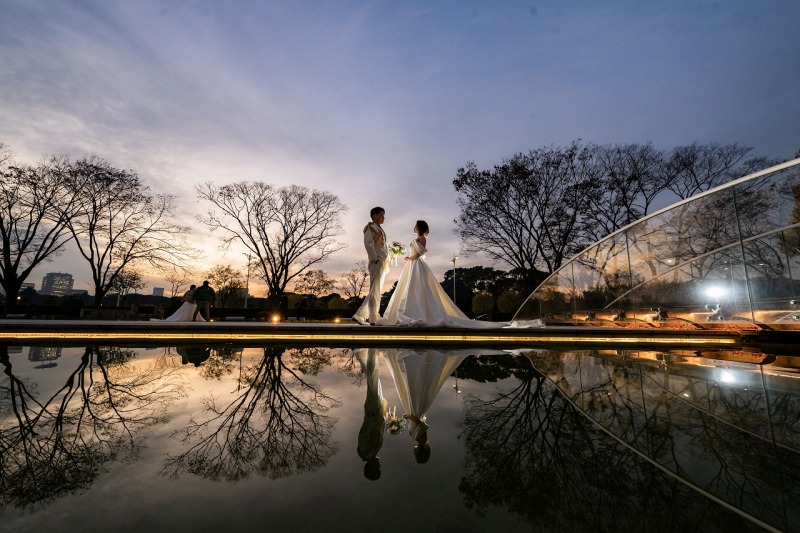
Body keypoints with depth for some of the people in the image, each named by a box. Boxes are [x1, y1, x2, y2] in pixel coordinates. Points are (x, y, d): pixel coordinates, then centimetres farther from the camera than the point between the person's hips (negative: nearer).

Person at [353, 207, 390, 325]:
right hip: (376, 264, -9)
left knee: (376, 292, 9)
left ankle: (360, 315, 13)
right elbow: (368, 244, -14)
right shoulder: (370, 228, -2)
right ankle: (374, 319, -4)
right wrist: (375, 260, -20)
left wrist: (385, 262, 16)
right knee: (375, 291, -7)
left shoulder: (380, 229, 25)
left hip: (383, 264, 9)